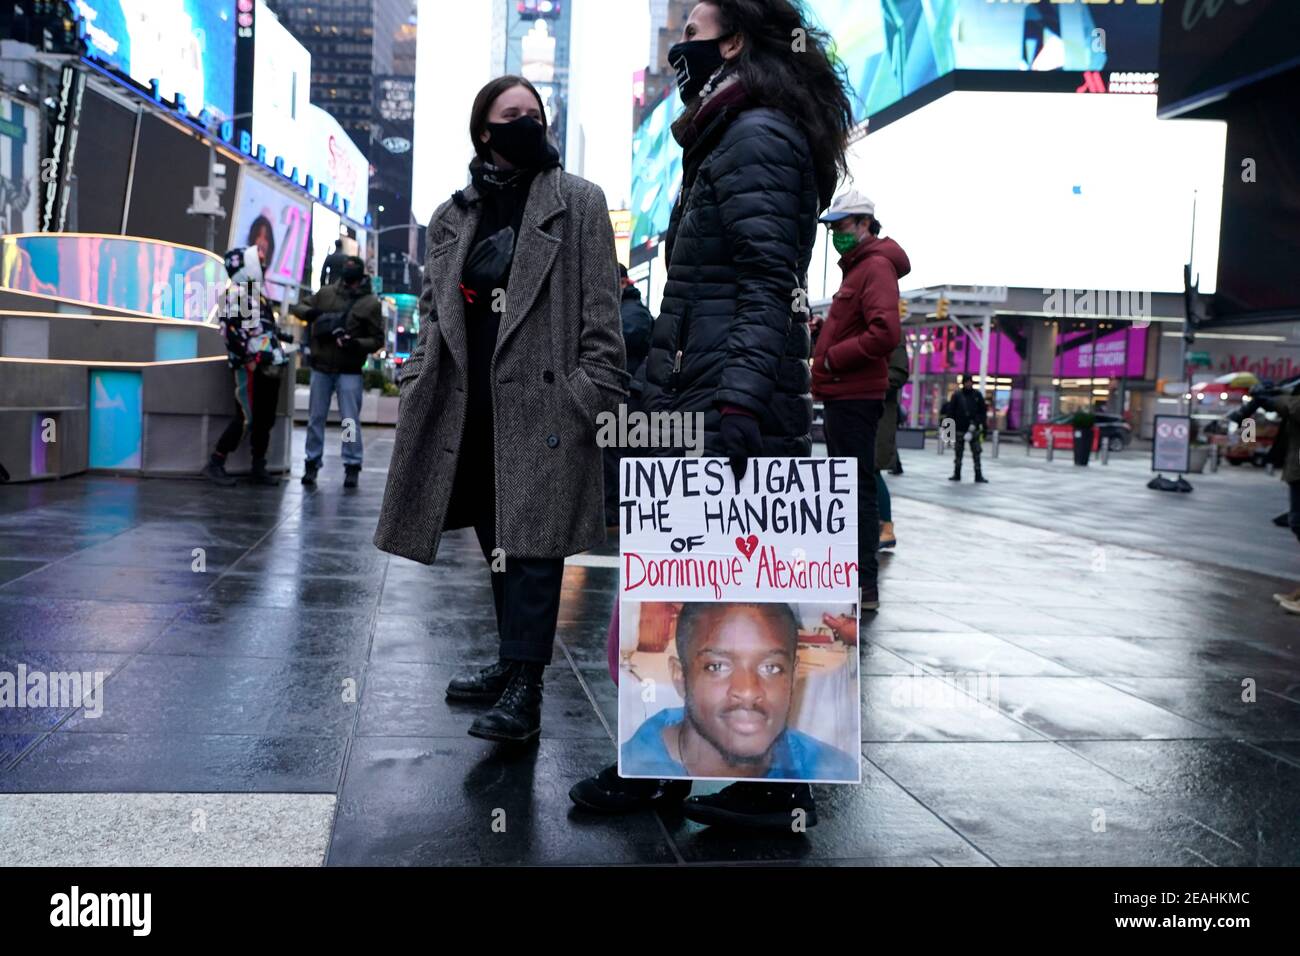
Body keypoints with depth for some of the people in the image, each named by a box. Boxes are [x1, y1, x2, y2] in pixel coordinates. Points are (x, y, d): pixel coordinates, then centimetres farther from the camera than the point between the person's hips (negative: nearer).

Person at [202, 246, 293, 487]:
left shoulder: (257, 294, 21)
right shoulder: (235, 293, -9)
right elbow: (233, 331, -18)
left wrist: (280, 336, 19)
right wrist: (249, 359, -20)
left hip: (268, 366, 9)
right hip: (251, 367, -9)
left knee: (266, 418, 10)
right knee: (246, 417, -12)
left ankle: (259, 468, 18)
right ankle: (215, 465, -5)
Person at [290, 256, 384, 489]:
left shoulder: (370, 303, -2)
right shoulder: (326, 293, 6)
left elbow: (377, 339, -2)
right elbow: (298, 306, 14)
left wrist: (357, 344, -21)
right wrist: (310, 312, -9)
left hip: (349, 371, -3)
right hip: (321, 367, 3)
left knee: (351, 420, -3)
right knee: (316, 418, 8)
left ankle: (352, 466, 4)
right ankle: (312, 463, 16)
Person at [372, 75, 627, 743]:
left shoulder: (578, 202, 4)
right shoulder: (453, 216, 17)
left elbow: (601, 310, -3)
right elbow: (433, 312, 18)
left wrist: (593, 394, -11)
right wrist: (416, 391, 8)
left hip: (542, 403, -5)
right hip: (469, 407, 5)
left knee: (530, 539, -7)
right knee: (498, 543, 11)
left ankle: (524, 689, -4)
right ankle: (513, 664, 24)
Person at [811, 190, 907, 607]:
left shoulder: (876, 266, -10)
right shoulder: (859, 266, 21)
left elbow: (886, 333, -23)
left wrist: (833, 359, -15)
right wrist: (828, 361, 11)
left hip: (854, 399, -11)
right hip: (844, 396, 11)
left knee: (857, 488, -10)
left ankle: (864, 584, -8)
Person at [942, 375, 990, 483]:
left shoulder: (977, 395, 5)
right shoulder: (957, 395, 0)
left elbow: (983, 411, 8)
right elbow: (950, 411, -1)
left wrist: (985, 426, 3)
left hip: (974, 428, 1)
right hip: (960, 429, -1)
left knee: (976, 453, -1)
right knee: (958, 453, 7)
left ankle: (978, 476, 0)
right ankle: (956, 474, 16)